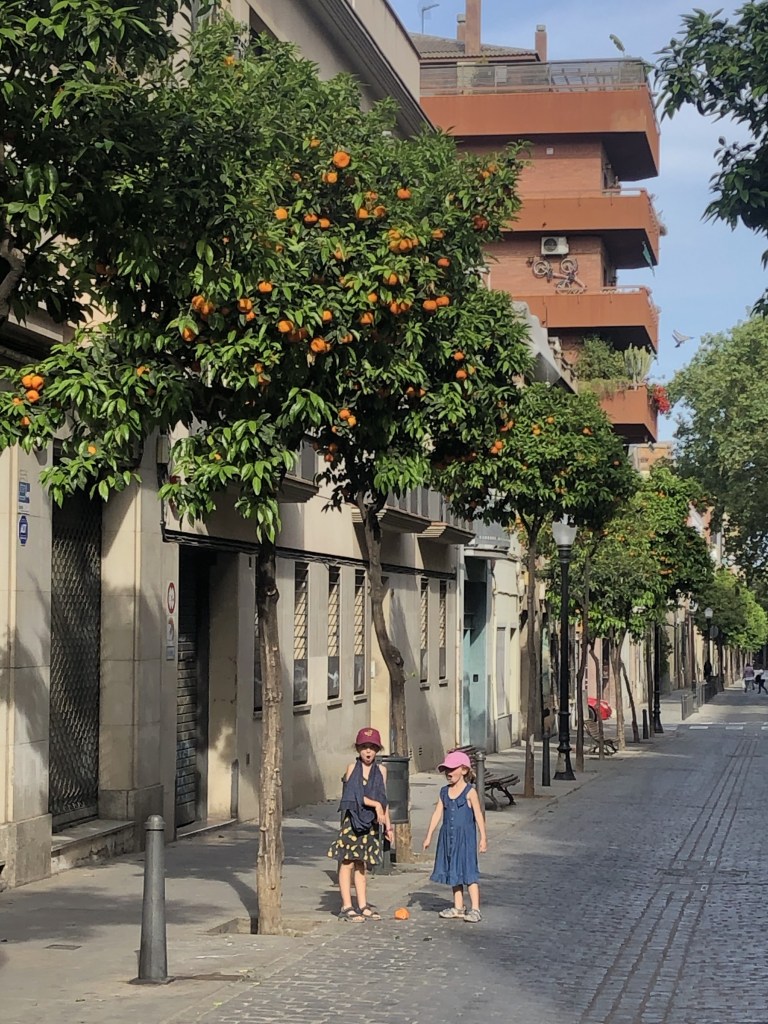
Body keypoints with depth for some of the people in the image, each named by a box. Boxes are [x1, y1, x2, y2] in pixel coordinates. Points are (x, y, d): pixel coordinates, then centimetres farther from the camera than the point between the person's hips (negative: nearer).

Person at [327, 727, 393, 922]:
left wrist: (388, 826, 11)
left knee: (361, 864, 11)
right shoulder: (352, 768, -4)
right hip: (352, 820, -4)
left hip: (370, 823, 4)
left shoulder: (381, 770, 8)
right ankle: (346, 907, 0)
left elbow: (383, 799, 11)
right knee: (347, 862, -3)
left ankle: (362, 906, 15)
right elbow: (356, 795, -12)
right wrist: (376, 805, -20)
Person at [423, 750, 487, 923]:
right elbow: (437, 814, 9)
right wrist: (429, 836, 7)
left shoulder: (470, 792, -8)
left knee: (468, 872, -6)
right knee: (453, 872, 11)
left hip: (465, 836, -6)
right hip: (448, 837, 6)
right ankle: (458, 907, 21)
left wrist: (483, 838, -14)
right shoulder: (444, 792, 8)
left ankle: (475, 909, -3)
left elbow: (478, 816, -9)